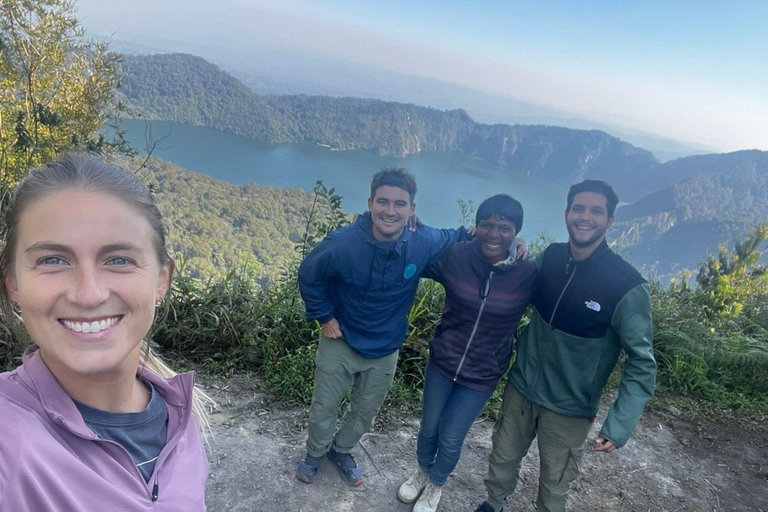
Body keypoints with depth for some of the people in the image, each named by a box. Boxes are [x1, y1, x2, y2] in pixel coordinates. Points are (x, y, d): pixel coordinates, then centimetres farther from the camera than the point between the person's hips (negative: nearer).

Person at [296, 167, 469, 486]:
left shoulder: (425, 243, -24)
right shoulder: (342, 244, -28)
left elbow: (451, 240, 1)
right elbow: (308, 276, -9)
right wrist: (324, 317, -9)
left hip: (385, 352, 2)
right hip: (340, 342, -2)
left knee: (364, 413, 24)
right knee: (324, 408, 20)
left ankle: (342, 450, 55)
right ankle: (315, 454, 51)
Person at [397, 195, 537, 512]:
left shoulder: (528, 274, -19)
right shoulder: (454, 256, -16)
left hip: (482, 377, -1)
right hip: (442, 363, 1)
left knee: (450, 441, 14)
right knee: (429, 428, 21)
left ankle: (436, 485, 47)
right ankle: (423, 472, 53)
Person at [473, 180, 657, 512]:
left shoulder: (627, 286, -22)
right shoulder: (549, 258, -8)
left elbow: (641, 362, -16)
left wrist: (618, 426, -23)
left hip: (569, 409, -4)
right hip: (520, 387, 4)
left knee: (554, 484, 18)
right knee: (503, 456, 24)